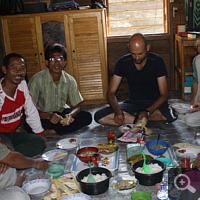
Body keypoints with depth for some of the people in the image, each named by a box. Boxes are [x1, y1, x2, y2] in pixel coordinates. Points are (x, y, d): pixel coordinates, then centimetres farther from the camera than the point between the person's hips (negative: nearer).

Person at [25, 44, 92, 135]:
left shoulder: (70, 80, -6)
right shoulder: (37, 80, -16)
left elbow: (76, 106, -3)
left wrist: (70, 115, -28)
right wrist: (48, 116, -36)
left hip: (62, 112, 4)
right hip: (43, 115, -3)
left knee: (87, 117, -19)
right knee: (29, 124, -35)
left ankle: (51, 131, -24)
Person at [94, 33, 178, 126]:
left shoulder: (157, 61, -14)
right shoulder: (123, 62, -8)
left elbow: (164, 95, -14)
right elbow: (111, 92, -7)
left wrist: (147, 111, -32)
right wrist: (117, 110, -28)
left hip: (154, 103, -1)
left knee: (171, 116, -37)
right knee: (99, 117, -22)